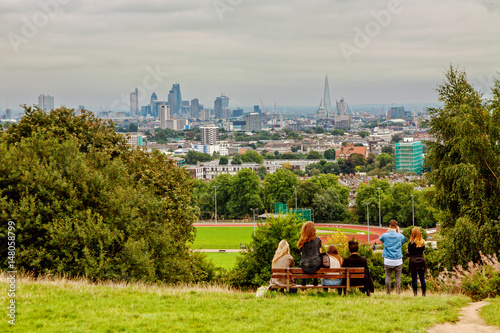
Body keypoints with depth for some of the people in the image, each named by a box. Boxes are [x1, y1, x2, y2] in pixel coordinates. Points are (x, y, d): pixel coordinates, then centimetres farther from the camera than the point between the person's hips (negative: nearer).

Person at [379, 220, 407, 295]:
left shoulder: (385, 235, -2)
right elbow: (403, 241, 22)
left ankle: (388, 293, 4)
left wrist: (387, 231, 13)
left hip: (388, 260, 0)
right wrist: (398, 232, 18)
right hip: (398, 260, 0)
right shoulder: (400, 236, -2)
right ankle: (398, 293, 3)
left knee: (388, 277, 5)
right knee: (397, 277, 5)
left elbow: (381, 239, 22)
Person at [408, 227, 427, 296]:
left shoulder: (411, 243, -12)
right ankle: (423, 293, 7)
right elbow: (423, 250, 11)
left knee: (414, 278, 2)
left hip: (413, 261, -3)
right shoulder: (423, 242, 1)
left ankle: (415, 293, 1)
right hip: (421, 261, 3)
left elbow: (409, 252, -6)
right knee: (422, 278, 7)